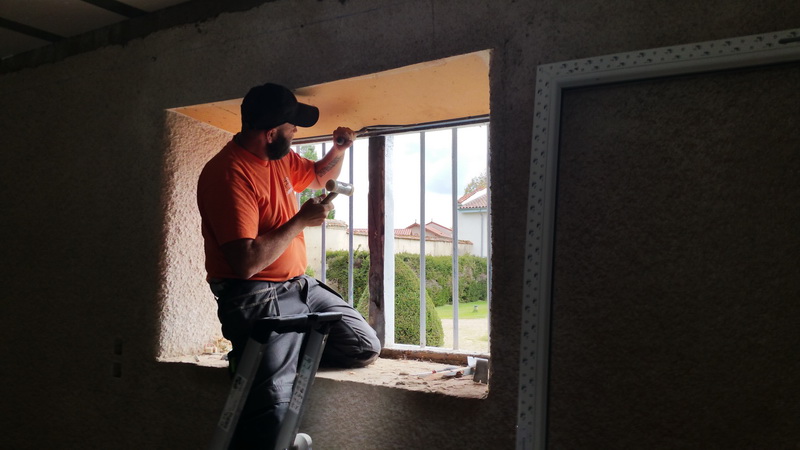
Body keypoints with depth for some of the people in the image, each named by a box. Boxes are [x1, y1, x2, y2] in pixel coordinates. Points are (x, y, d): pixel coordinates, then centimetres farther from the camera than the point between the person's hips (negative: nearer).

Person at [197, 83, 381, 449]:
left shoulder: (281, 158, 8)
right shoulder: (229, 174, -20)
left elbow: (319, 175, 31)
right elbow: (247, 262, -26)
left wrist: (338, 150, 9)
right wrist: (301, 220, -17)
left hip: (299, 286, 9)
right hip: (257, 299, -9)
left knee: (365, 348, 5)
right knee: (272, 410, -19)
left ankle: (281, 353, 15)